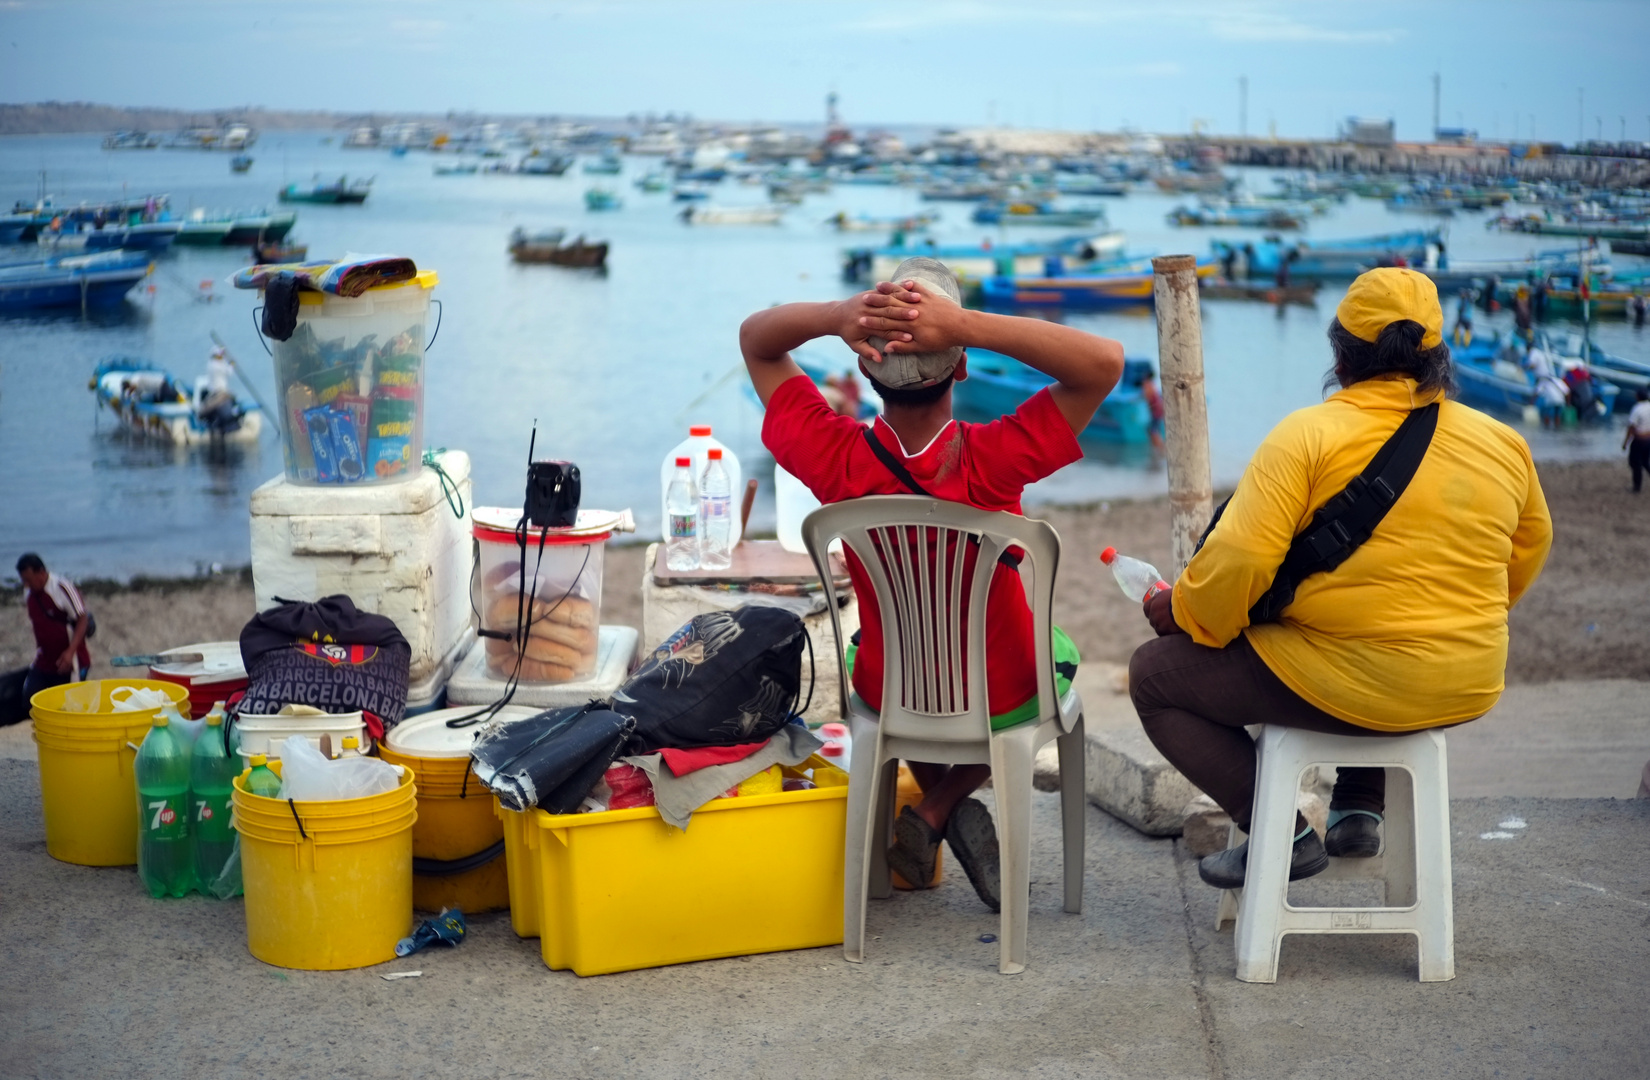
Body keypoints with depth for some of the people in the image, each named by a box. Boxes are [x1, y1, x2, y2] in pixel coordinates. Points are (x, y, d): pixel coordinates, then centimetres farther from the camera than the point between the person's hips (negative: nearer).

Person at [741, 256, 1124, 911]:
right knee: (1059, 650, 35)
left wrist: (838, 315, -33)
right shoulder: (991, 461, -33)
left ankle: (934, 814, 22)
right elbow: (1106, 362, -29)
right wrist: (967, 324, -39)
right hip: (1005, 700, -2)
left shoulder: (837, 461, -25)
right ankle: (942, 808, 15)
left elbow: (755, 337, -11)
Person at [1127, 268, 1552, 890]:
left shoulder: (1309, 435, -13)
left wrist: (1183, 612, -1)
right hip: (1471, 689, 7)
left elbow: (1239, 560, -20)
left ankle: (1282, 833, 3)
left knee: (1154, 674, 9)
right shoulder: (1504, 443, 5)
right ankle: (1360, 806, 31)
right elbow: (1529, 548, 20)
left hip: (1343, 687, -7)